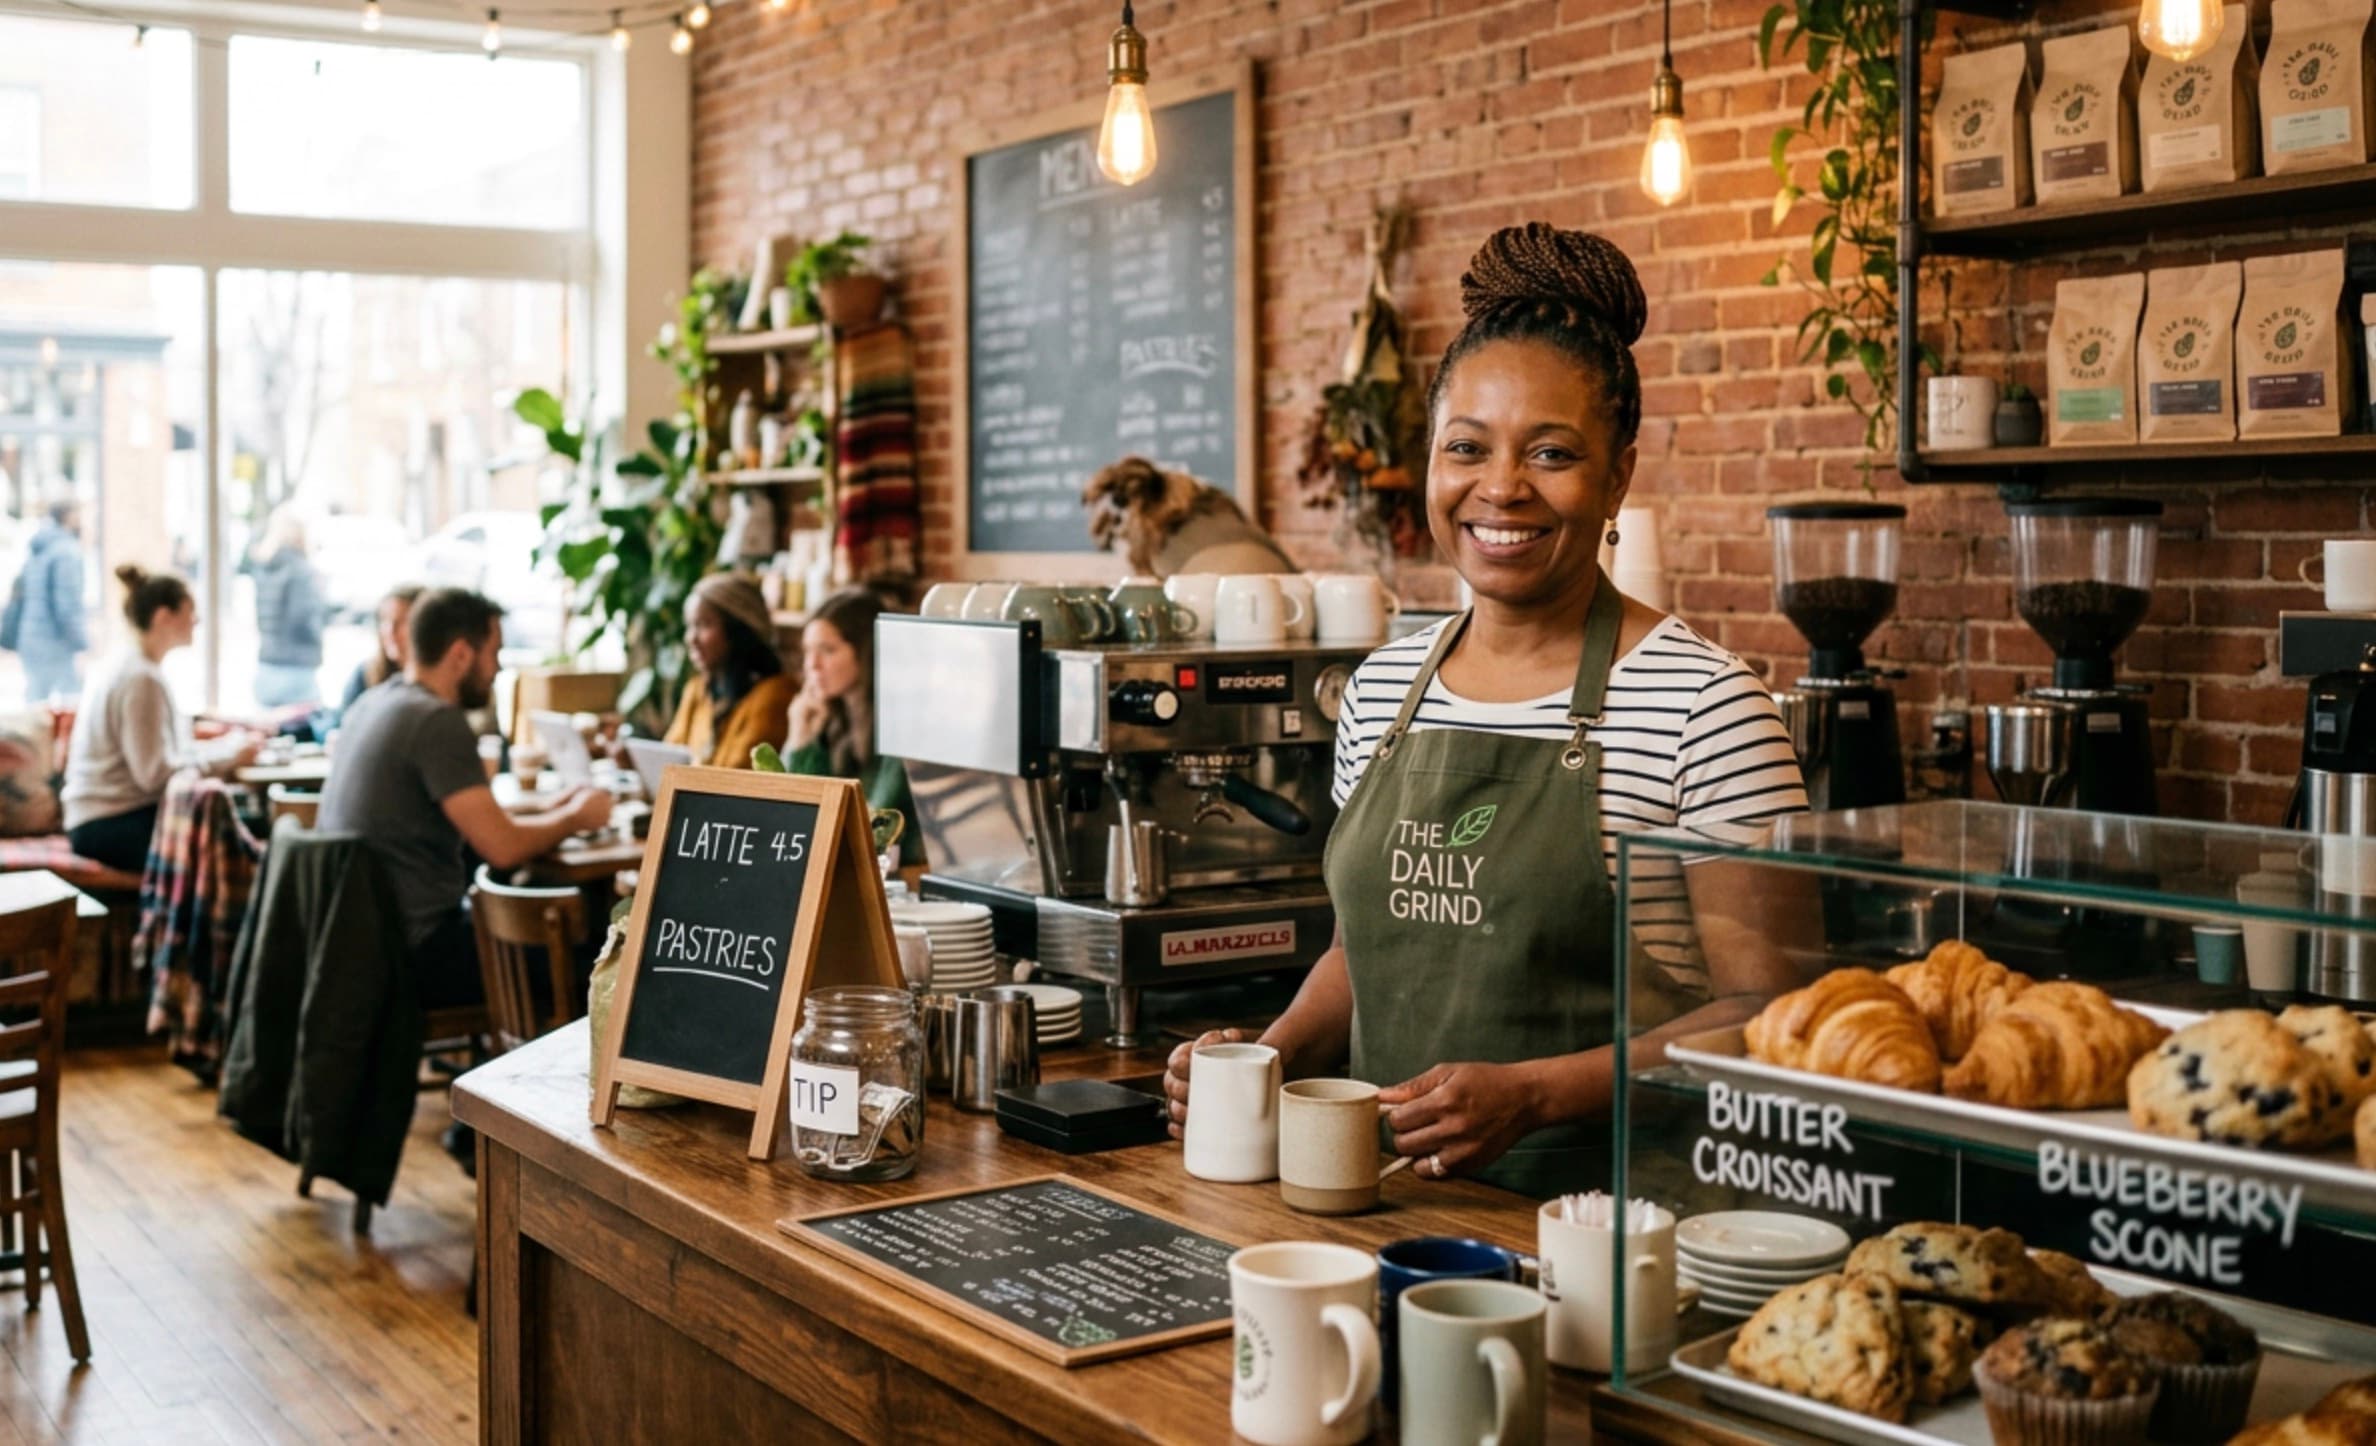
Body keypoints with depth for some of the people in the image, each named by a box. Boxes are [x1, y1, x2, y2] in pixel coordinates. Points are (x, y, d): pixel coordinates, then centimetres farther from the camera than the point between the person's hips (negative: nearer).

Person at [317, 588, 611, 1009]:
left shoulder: (377, 701, 9)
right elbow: (501, 846, -21)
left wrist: (548, 812, 13)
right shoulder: (438, 722, -19)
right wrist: (574, 817, -4)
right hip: (413, 952, -9)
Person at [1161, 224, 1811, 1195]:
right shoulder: (1382, 687, 12)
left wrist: (1532, 1094, -18)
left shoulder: (1702, 703, -7)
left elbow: (1761, 1009, -8)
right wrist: (1275, 1055, 5)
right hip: (1381, 1200, 5)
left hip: (1596, 1213, -4)